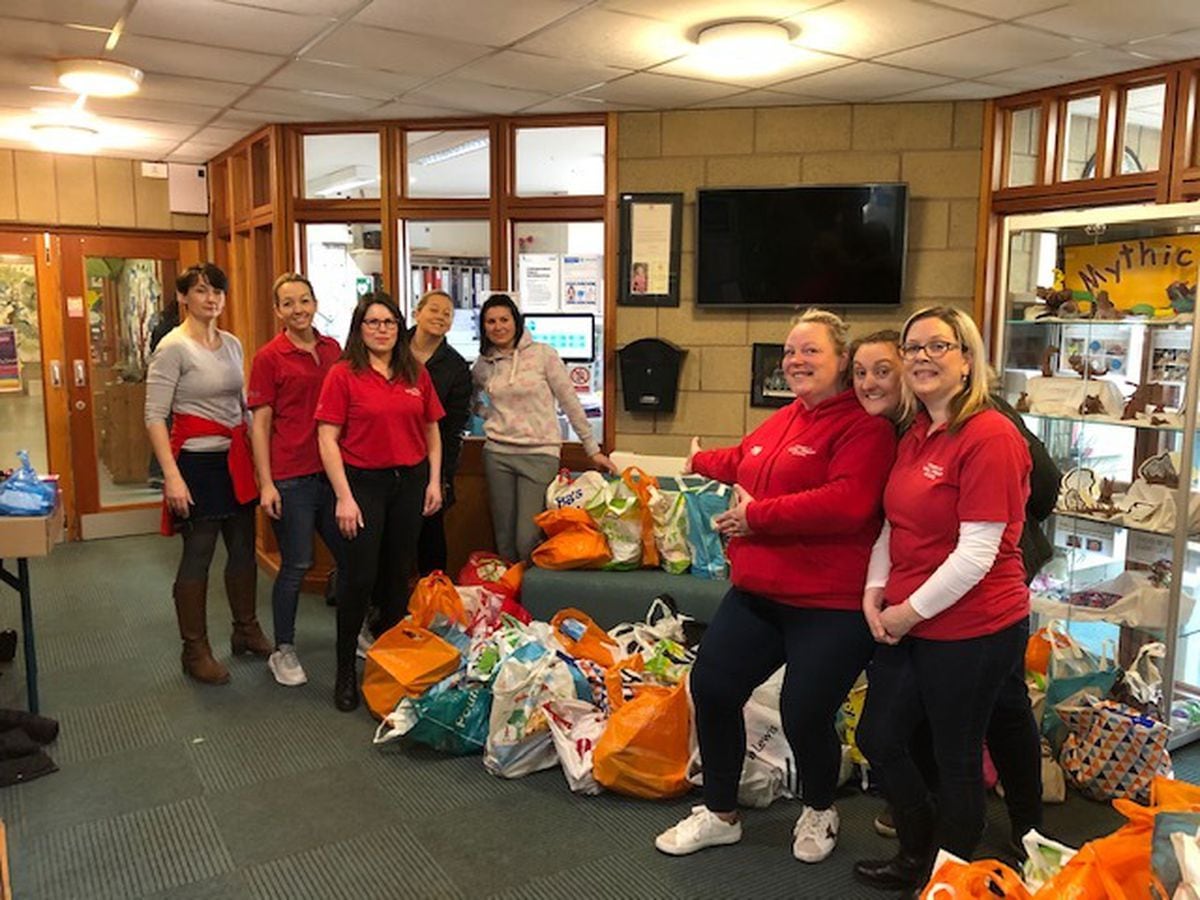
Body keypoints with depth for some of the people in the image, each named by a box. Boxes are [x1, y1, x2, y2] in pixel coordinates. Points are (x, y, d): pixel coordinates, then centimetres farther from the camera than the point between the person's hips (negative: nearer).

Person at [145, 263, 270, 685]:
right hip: (198, 459, -7)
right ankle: (194, 650, 14)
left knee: (244, 548, 13)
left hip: (237, 457, 7)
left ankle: (246, 631, 30)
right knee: (198, 554, 0)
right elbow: (155, 417, -14)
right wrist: (171, 475, -21)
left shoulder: (232, 344, 10)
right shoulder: (173, 348, -10)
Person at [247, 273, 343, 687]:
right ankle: (283, 651, 20)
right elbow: (259, 423, -6)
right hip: (290, 477, -5)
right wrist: (266, 483, -11)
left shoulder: (332, 349, 8)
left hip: (331, 470, 5)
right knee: (296, 564, 2)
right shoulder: (268, 357, -5)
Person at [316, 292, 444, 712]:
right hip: (362, 481, -4)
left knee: (399, 573, 12)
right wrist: (344, 497, -13)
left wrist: (434, 480, 5)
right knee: (359, 577, -1)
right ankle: (346, 670, 14)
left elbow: (432, 430, 13)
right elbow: (327, 439, -9)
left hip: (409, 481, 4)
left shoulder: (416, 374, 7)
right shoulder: (343, 374, -6)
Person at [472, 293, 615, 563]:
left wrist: (593, 449, 0)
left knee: (527, 540, -10)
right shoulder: (483, 364, 8)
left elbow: (570, 402, -1)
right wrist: (486, 414, 8)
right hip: (497, 453, 4)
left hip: (540, 453, -4)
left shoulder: (543, 354, -3)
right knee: (504, 540, 7)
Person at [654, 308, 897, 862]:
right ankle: (719, 815, 29)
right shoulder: (782, 421, 13)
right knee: (711, 686, 8)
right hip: (757, 592, 8)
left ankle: (819, 812, 34)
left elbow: (846, 503, -28)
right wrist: (702, 461, 52)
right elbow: (744, 461, 34)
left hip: (831, 604, -8)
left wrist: (757, 515, -21)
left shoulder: (863, 426, -13)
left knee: (805, 714, -1)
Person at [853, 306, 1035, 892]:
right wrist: (875, 591, 1)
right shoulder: (913, 435, 8)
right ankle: (918, 855, 42)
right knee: (878, 738, 17)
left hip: (970, 629, -8)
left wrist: (911, 611, -15)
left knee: (955, 758, 11)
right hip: (905, 623, 8)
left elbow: (976, 552, -21)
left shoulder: (990, 437, -18)